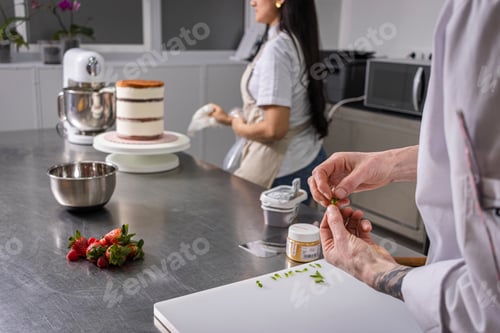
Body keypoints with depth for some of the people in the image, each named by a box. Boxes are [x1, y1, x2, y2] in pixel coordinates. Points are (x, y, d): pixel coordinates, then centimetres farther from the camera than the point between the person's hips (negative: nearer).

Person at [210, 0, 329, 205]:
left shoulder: (276, 48, -20)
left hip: (284, 169, -9)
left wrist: (238, 127, -5)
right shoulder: (299, 42, 8)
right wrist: (232, 119, 17)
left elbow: (274, 129, -24)